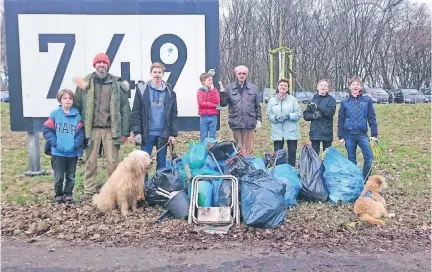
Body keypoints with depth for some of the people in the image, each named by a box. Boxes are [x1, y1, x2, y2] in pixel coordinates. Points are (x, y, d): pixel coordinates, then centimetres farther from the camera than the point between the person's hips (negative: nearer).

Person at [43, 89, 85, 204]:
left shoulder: (77, 115, 0)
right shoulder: (54, 114, -2)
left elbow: (81, 132, -2)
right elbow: (47, 129, -3)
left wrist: (76, 144, -14)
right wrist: (54, 142, -12)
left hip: (73, 153, 1)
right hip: (58, 152, -1)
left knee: (71, 176, 12)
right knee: (58, 177, 8)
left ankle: (68, 194, 29)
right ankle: (58, 195, 26)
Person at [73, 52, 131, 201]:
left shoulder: (118, 84, 1)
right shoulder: (85, 83, 4)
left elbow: (125, 109, 1)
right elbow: (77, 106, 7)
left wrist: (125, 132, -2)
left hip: (111, 129, -1)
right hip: (92, 129, 1)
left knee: (113, 162, 4)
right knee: (90, 162, 9)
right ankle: (89, 190, 21)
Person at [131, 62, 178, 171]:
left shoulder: (169, 92, 5)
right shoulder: (142, 89, 1)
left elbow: (173, 114, 6)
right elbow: (136, 112, -1)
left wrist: (173, 133, 0)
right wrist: (137, 132, -8)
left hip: (163, 134, 2)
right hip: (147, 133, -1)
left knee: (162, 162, 10)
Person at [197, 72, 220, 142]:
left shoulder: (214, 90, 6)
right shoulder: (200, 91, 1)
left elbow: (217, 102, -8)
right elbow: (201, 103, -11)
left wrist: (212, 90, -11)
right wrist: (213, 105, -11)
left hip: (213, 116, 1)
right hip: (203, 116, -1)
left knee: (212, 136, 6)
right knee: (203, 136, 5)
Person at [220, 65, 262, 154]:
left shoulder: (253, 88, 8)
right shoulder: (229, 88, 5)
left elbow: (258, 105, 10)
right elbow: (223, 104, 1)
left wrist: (258, 120, 5)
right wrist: (222, 92, -15)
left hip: (250, 122, 0)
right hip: (236, 122, 0)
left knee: (248, 148, 5)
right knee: (238, 148, 7)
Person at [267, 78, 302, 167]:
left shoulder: (293, 99, 3)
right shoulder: (272, 100, 8)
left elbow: (299, 114, -2)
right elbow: (269, 115, 5)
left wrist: (288, 116, -17)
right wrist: (275, 117, -15)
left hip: (291, 132, -1)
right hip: (277, 132, 1)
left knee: (292, 153, 6)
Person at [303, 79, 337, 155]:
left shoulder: (331, 100, 2)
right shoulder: (313, 100, 11)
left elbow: (331, 112, -14)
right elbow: (305, 115, 7)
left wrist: (318, 107, -22)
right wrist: (313, 116, -13)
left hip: (326, 132, -2)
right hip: (314, 132, 3)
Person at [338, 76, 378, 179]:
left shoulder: (367, 101, 3)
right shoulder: (345, 102, 5)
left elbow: (372, 118, 3)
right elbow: (341, 120, 7)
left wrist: (374, 134, -2)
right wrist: (341, 136, 4)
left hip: (362, 134, -1)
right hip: (349, 135, 1)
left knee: (369, 156, -12)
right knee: (351, 159, 8)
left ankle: (365, 180, 1)